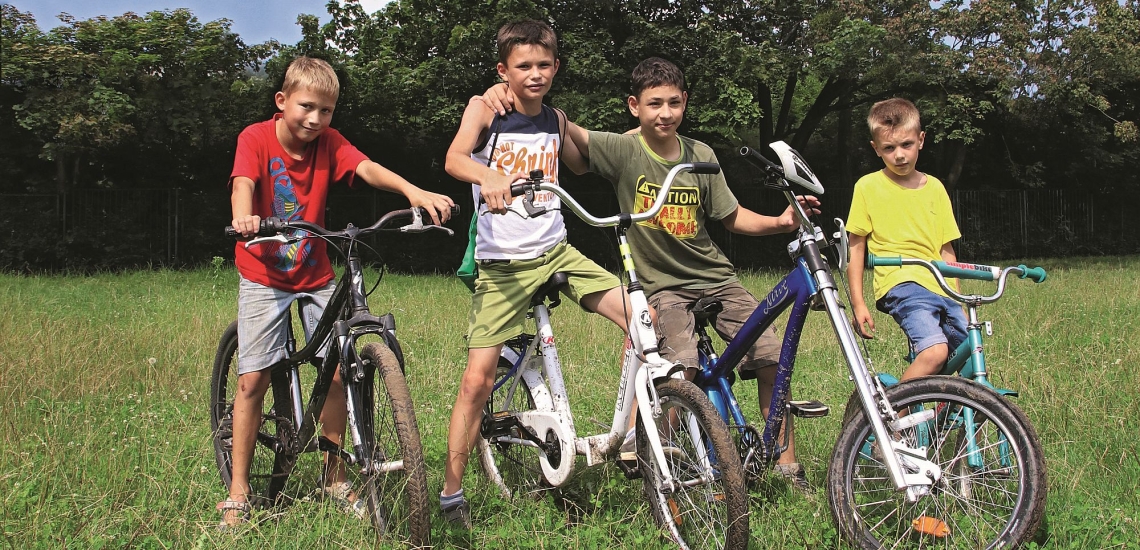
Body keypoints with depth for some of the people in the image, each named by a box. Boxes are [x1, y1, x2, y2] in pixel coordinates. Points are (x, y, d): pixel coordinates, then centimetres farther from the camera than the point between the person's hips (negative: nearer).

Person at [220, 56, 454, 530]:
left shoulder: (329, 143, -5)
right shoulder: (256, 138, -12)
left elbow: (368, 169, -22)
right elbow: (244, 183, -29)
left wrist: (413, 192, -41)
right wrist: (243, 218, -53)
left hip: (316, 276, 3)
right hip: (264, 275, -3)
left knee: (336, 371, -1)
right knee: (253, 379, -5)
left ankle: (333, 476, 17)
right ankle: (238, 491, 7)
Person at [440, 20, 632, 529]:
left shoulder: (555, 120, 9)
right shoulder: (485, 108, -5)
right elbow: (454, 158, -26)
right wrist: (488, 176, -45)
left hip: (557, 253, 4)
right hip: (502, 265, -4)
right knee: (476, 380, -8)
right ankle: (451, 493, 7)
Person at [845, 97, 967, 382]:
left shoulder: (934, 187, 12)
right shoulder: (868, 186, 2)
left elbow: (945, 249, 16)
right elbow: (856, 246, 3)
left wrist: (957, 300, 13)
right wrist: (857, 303, 0)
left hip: (939, 287, 5)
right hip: (900, 283, -5)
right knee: (934, 352, -28)